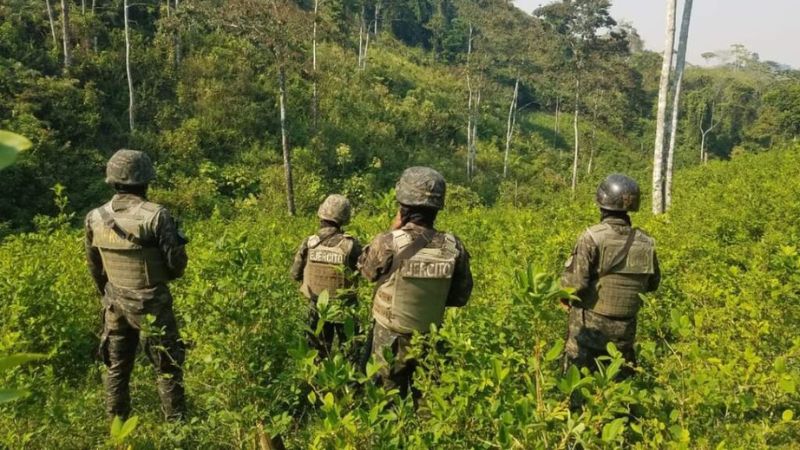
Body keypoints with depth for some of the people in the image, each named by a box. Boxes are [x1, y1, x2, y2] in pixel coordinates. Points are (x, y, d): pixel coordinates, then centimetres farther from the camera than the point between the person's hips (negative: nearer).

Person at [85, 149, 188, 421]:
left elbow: (94, 266, 11)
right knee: (168, 368, 7)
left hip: (115, 304, 5)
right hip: (151, 304, -5)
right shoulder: (156, 215, -19)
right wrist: (178, 242, 8)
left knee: (117, 368, 18)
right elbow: (176, 265, -14)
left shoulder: (95, 218, -2)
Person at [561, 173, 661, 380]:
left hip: (589, 325, -4)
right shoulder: (645, 242, -2)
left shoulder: (592, 237, -17)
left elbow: (575, 283, -19)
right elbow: (652, 284, 11)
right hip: (625, 330, 5)